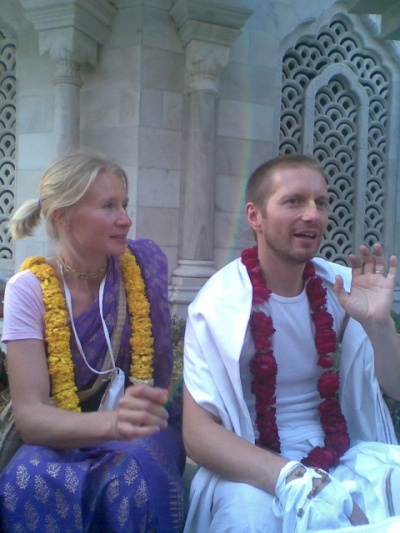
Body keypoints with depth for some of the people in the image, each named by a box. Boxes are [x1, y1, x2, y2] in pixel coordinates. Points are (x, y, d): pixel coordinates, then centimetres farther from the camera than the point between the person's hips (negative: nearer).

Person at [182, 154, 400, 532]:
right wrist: (296, 481, -30)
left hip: (343, 454, 5)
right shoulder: (221, 303, -15)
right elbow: (198, 434, -18)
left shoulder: (343, 288, -2)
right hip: (254, 466, -5)